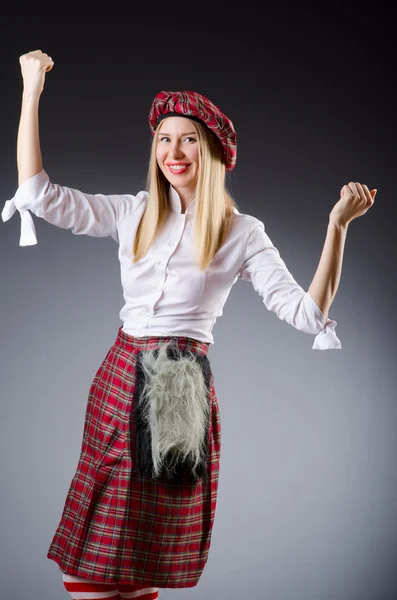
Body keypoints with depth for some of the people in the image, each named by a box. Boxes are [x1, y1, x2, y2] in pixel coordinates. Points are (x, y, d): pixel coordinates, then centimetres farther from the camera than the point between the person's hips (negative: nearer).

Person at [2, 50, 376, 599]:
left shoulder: (241, 232, -1)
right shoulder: (133, 213, 7)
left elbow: (309, 313, -7)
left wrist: (337, 225, -16)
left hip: (184, 385, -2)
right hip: (121, 377, 3)